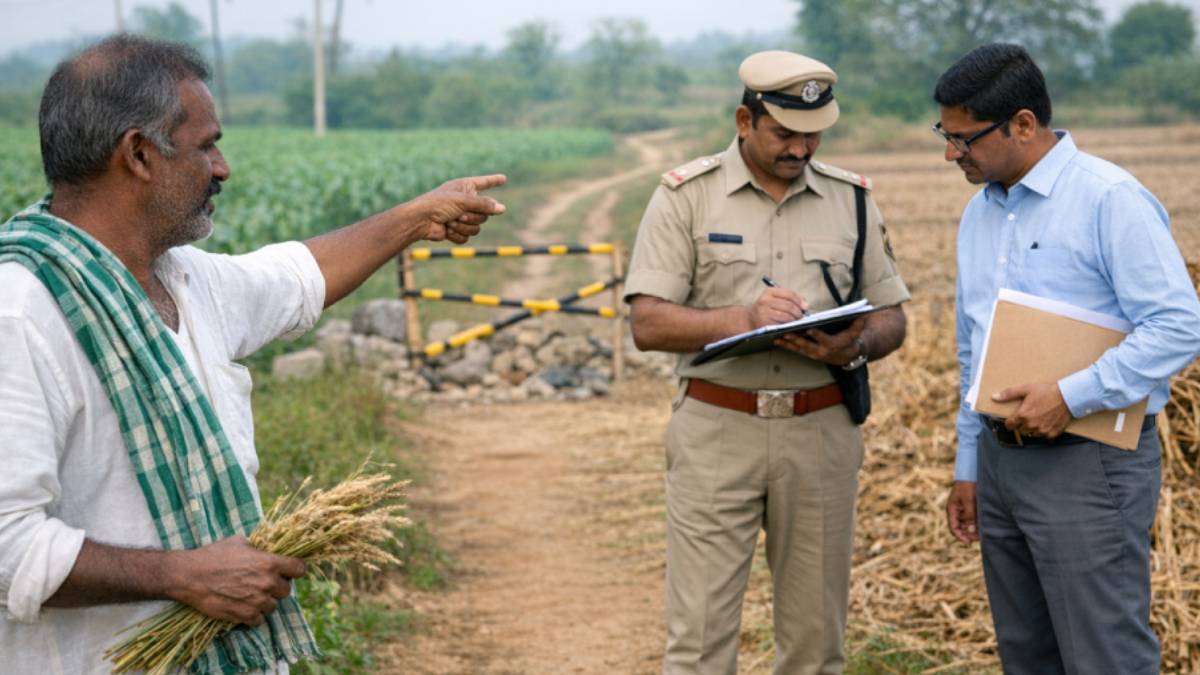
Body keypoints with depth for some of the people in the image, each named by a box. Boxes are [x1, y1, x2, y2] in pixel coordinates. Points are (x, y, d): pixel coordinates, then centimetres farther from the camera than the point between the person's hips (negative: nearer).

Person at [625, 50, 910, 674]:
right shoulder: (687, 195, -2)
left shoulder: (850, 199, 8)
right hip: (716, 430, -3)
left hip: (822, 432, 3)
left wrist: (854, 347, -12)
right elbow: (648, 324, -8)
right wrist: (743, 318, -23)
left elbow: (890, 318, 11)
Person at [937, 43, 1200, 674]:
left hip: (1088, 463, -8)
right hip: (1001, 458, 8)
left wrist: (1071, 396, -23)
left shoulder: (1109, 200, -12)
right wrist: (968, 466, 19)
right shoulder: (980, 213, 13)